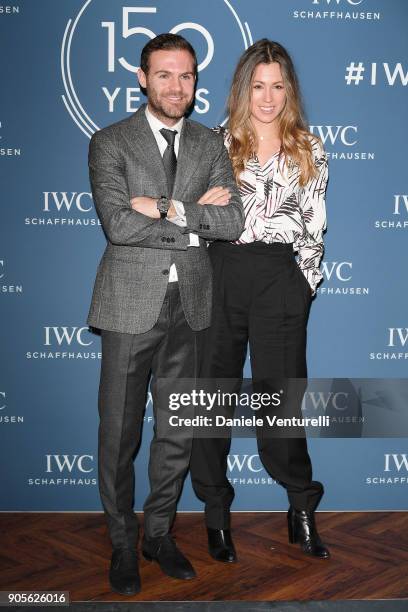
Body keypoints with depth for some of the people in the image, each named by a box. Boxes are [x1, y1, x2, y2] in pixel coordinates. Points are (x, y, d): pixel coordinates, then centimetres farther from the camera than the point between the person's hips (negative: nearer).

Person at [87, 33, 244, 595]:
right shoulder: (110, 143, -1)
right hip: (131, 306, -3)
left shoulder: (210, 145, 10)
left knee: (178, 429, 12)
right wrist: (195, 220, -11)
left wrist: (166, 208, -13)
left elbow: (232, 223, -3)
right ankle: (122, 543, 23)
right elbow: (118, 224, -15)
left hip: (190, 306, 4)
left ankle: (159, 532, 31)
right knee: (120, 432, 4)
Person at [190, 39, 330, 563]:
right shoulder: (218, 143, 7)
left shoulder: (309, 150, 8)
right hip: (221, 274, 1)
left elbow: (315, 226, 7)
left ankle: (302, 510, 21)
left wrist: (304, 285, 1)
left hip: (280, 279, -1)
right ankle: (216, 514, 20)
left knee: (278, 394, 3)